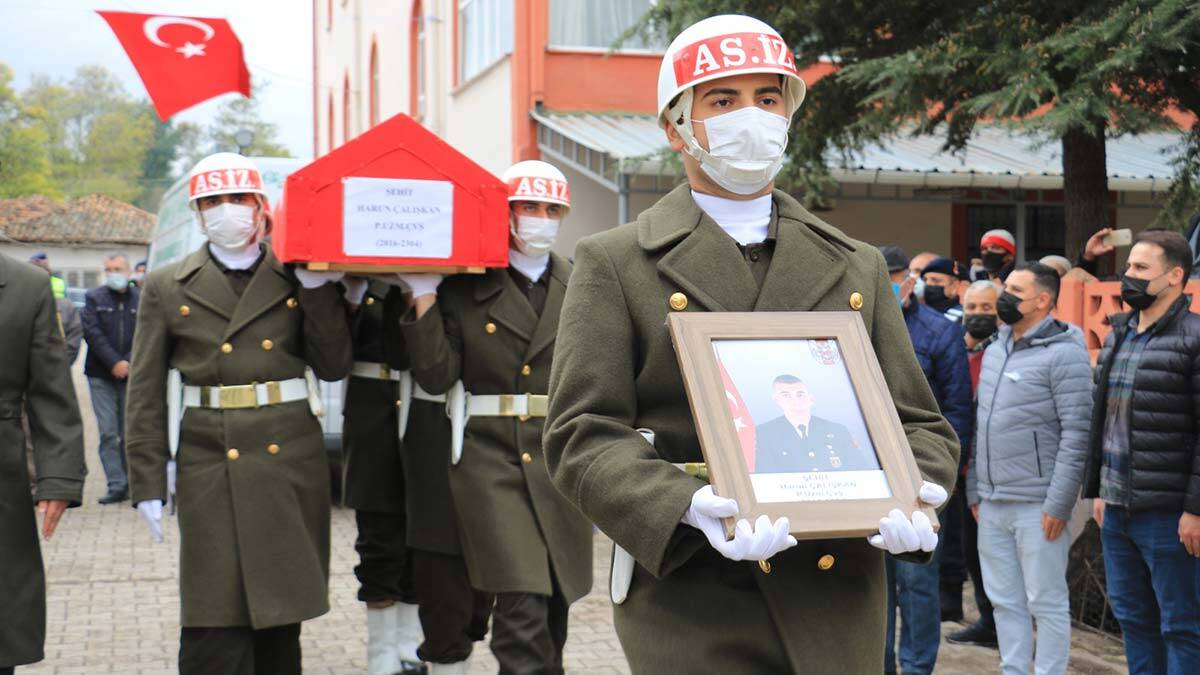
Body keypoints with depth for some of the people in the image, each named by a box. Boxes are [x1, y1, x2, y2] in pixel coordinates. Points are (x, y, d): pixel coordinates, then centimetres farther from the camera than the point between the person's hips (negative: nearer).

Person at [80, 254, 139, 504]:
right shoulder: (94, 298, 5)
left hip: (131, 376, 0)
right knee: (108, 432, -4)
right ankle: (116, 485, -3)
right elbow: (92, 333, -5)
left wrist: (129, 364, -13)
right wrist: (114, 363, -13)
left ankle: (130, 482, 14)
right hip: (101, 376, 0)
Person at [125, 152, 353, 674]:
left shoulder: (300, 278, 8)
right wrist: (148, 484, 0)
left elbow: (334, 366, 0)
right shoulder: (166, 287, 6)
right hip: (210, 470, -1)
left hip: (292, 466, 1)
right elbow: (146, 394, 5)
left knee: (281, 617, 10)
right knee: (215, 631, -5)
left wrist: (317, 286, -6)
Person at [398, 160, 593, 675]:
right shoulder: (465, 289, 2)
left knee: (553, 609, 10)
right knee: (522, 611, -13)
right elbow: (436, 378, -5)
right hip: (492, 460, -3)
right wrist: (424, 298, -10)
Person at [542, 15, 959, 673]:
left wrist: (911, 499, -9)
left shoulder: (858, 267, 15)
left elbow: (918, 423, 14)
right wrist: (691, 509, -23)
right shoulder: (613, 264, 3)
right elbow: (582, 437, -6)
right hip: (692, 610, -3)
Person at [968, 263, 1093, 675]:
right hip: (991, 504, 8)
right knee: (1005, 601, 13)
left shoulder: (1063, 352, -10)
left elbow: (1077, 434, -14)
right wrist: (974, 491, 16)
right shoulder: (995, 351, 15)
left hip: (1037, 506, -8)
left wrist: (1058, 505, -17)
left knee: (1046, 603, 2)